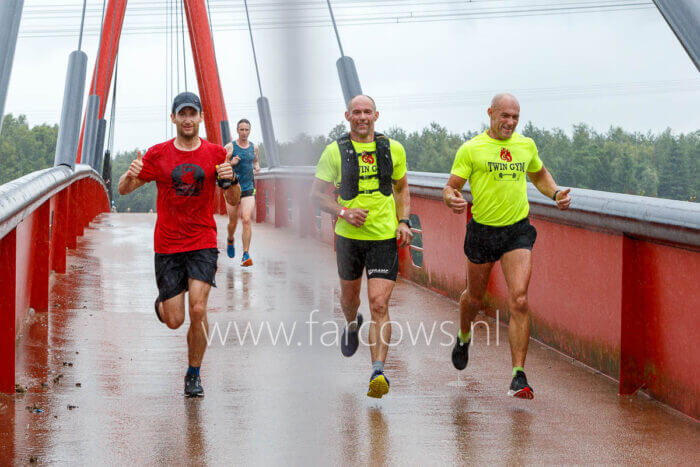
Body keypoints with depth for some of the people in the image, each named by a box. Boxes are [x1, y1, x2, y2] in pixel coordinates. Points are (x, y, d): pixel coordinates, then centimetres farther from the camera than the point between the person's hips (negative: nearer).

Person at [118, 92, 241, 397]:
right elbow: (123, 190, 5)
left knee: (198, 310, -15)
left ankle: (194, 375, 3)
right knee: (174, 321, 1)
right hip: (167, 244, 0)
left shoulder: (215, 154, 3)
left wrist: (232, 180, -15)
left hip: (203, 244, 0)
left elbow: (234, 201, 8)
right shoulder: (158, 154, 0)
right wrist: (130, 176, -18)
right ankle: (163, 301, 39)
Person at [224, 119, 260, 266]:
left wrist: (257, 168, 5)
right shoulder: (230, 147, -3)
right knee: (233, 223, 9)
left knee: (247, 220, -15)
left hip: (248, 189, 1)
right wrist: (231, 163, -19)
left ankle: (246, 255, -15)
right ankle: (230, 240, 44)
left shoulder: (254, 147, 8)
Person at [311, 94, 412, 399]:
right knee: (349, 296, 20)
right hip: (349, 237, 1)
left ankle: (378, 371, -16)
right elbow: (317, 194, 1)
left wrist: (404, 221, 2)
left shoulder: (393, 149, 3)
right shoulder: (335, 151, -3)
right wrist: (344, 212, -15)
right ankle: (352, 325, 56)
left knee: (379, 305, -12)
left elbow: (401, 188, 17)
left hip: (385, 238, -1)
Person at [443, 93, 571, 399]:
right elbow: (451, 187, -4)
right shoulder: (471, 149, -4)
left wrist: (555, 194, 7)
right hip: (482, 230, -1)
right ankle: (464, 336, 52)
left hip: (518, 231, 1)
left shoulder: (526, 146, 7)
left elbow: (539, 175, 26)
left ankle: (518, 377, -12)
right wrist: (451, 198, -28)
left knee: (519, 301, -14)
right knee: (475, 298, 17)